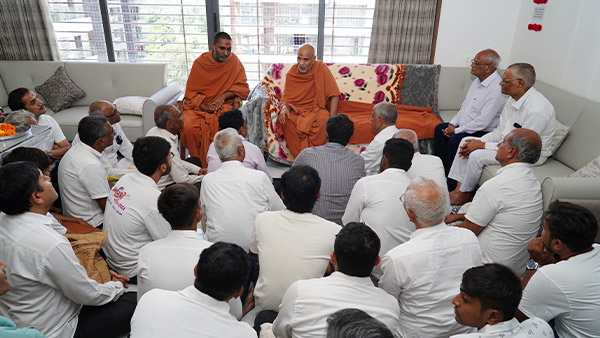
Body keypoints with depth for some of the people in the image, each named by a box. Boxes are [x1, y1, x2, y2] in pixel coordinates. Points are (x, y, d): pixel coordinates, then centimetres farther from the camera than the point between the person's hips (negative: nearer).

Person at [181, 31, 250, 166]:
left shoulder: (233, 60, 1)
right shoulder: (200, 62, 1)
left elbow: (243, 87, 2)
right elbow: (191, 93, 3)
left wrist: (223, 96, -13)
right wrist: (205, 107, -15)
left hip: (224, 104, 0)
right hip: (199, 105, 1)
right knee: (188, 127, -30)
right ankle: (200, 164, -10)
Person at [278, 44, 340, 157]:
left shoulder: (321, 68, -6)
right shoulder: (291, 73, 1)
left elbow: (334, 95, -6)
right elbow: (286, 98, 8)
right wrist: (284, 107, -19)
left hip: (316, 109, -1)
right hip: (296, 110, 2)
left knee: (323, 117, -36)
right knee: (287, 119, -33)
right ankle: (298, 157, -20)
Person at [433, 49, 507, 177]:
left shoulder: (497, 89, -23)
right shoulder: (477, 81, 8)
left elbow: (484, 121, -26)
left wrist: (457, 130, -20)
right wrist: (452, 124, 2)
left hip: (483, 132, -10)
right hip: (464, 126, 10)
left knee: (454, 140, -28)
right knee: (440, 129, 3)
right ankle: (441, 170, 9)